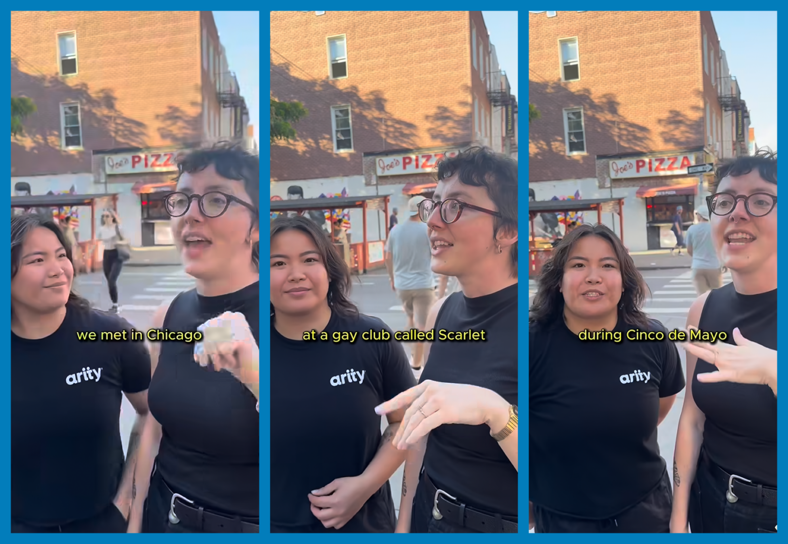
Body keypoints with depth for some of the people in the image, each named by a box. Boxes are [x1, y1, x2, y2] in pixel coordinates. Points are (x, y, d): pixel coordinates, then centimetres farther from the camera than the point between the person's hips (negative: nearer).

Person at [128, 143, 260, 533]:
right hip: (163, 516, 5)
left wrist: (256, 375, -38)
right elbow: (154, 429, 7)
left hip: (245, 525, -4)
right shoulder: (168, 316, -3)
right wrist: (135, 522, 9)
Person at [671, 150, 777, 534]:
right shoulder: (704, 309, -5)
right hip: (709, 499, 4)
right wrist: (678, 518, 3)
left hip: (772, 513, -3)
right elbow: (693, 419, 1)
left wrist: (772, 371, -37)